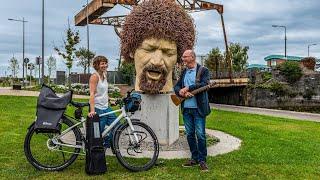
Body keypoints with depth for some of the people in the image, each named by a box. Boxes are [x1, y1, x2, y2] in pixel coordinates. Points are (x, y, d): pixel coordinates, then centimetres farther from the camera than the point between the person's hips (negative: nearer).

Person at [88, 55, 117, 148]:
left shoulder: (104, 75, 11)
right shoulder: (94, 76, -14)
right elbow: (92, 94, -23)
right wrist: (92, 110, -31)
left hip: (106, 107, 9)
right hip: (97, 109, -8)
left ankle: (106, 144, 25)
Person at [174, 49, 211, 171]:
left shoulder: (203, 70, -3)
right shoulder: (184, 72, 16)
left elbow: (204, 84, -18)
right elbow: (177, 86, 11)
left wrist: (188, 88, -18)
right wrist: (181, 92, -11)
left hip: (198, 108, -6)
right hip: (186, 108, 6)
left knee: (200, 135, -3)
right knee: (189, 134, 10)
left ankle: (202, 160, 8)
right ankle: (194, 158, 23)